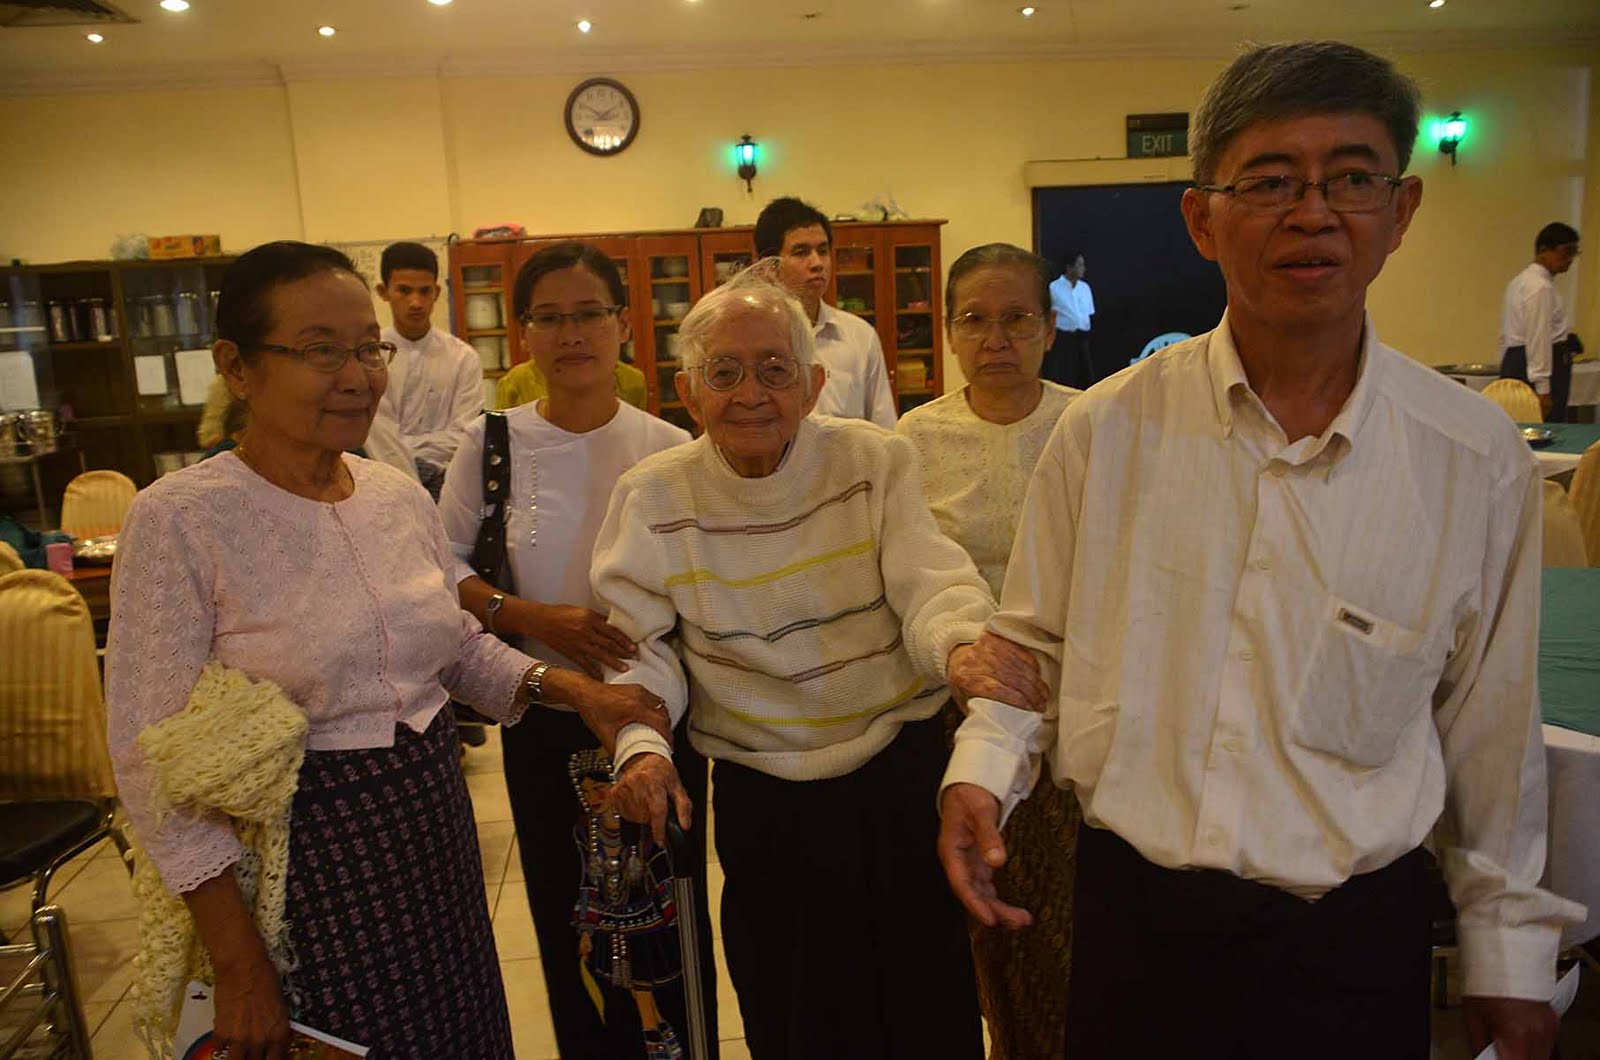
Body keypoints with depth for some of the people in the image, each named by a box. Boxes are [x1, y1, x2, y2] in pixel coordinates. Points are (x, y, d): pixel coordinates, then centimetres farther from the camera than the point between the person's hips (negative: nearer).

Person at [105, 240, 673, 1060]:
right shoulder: (178, 521, -16)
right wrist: (237, 964, -14)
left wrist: (573, 689, -6)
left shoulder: (402, 497, 0)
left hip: (436, 829, 6)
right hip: (300, 856, -5)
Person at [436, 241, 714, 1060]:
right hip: (545, 715, 1)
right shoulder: (492, 442, -6)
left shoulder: (669, 447, -6)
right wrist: (532, 616, -17)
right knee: (566, 911, 16)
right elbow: (441, 568, -1)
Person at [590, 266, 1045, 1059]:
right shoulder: (652, 497, -4)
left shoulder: (877, 461, -6)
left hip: (901, 782, 0)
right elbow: (641, 646, -3)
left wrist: (961, 644, -38)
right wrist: (641, 747, -21)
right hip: (763, 806, 0)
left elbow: (930, 584, -16)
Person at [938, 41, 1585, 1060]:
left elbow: (1490, 726, 3)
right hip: (1133, 909, 1)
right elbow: (1034, 645, 4)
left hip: (1357, 936, 0)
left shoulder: (1479, 457, -6)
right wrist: (984, 769, -12)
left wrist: (1511, 955, 10)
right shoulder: (1107, 427, -8)